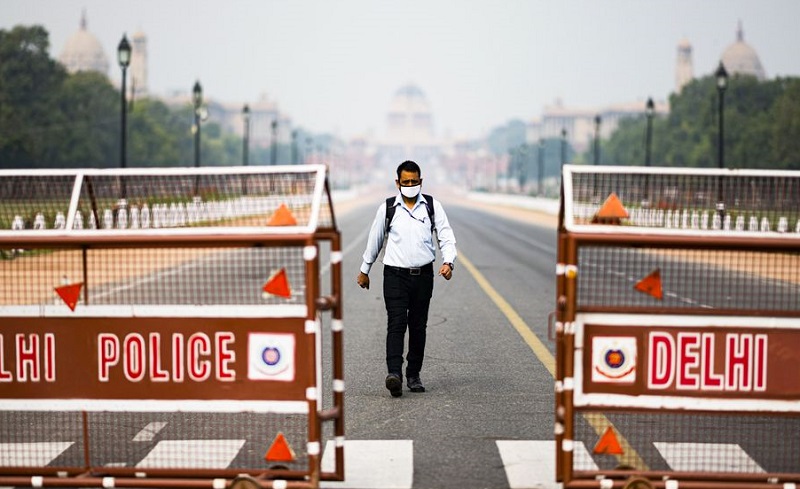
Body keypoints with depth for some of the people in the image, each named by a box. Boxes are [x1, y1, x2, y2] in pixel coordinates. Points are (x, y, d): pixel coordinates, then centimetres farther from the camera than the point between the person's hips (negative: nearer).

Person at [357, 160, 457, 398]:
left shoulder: (432, 206, 5)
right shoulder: (387, 208, 4)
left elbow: (446, 237, 3)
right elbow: (374, 240, 14)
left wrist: (448, 262, -15)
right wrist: (364, 270, 21)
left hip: (423, 275, 2)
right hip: (395, 274, -2)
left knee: (418, 326, 8)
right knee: (396, 323, -15)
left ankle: (414, 375, 19)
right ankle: (394, 373, -26)